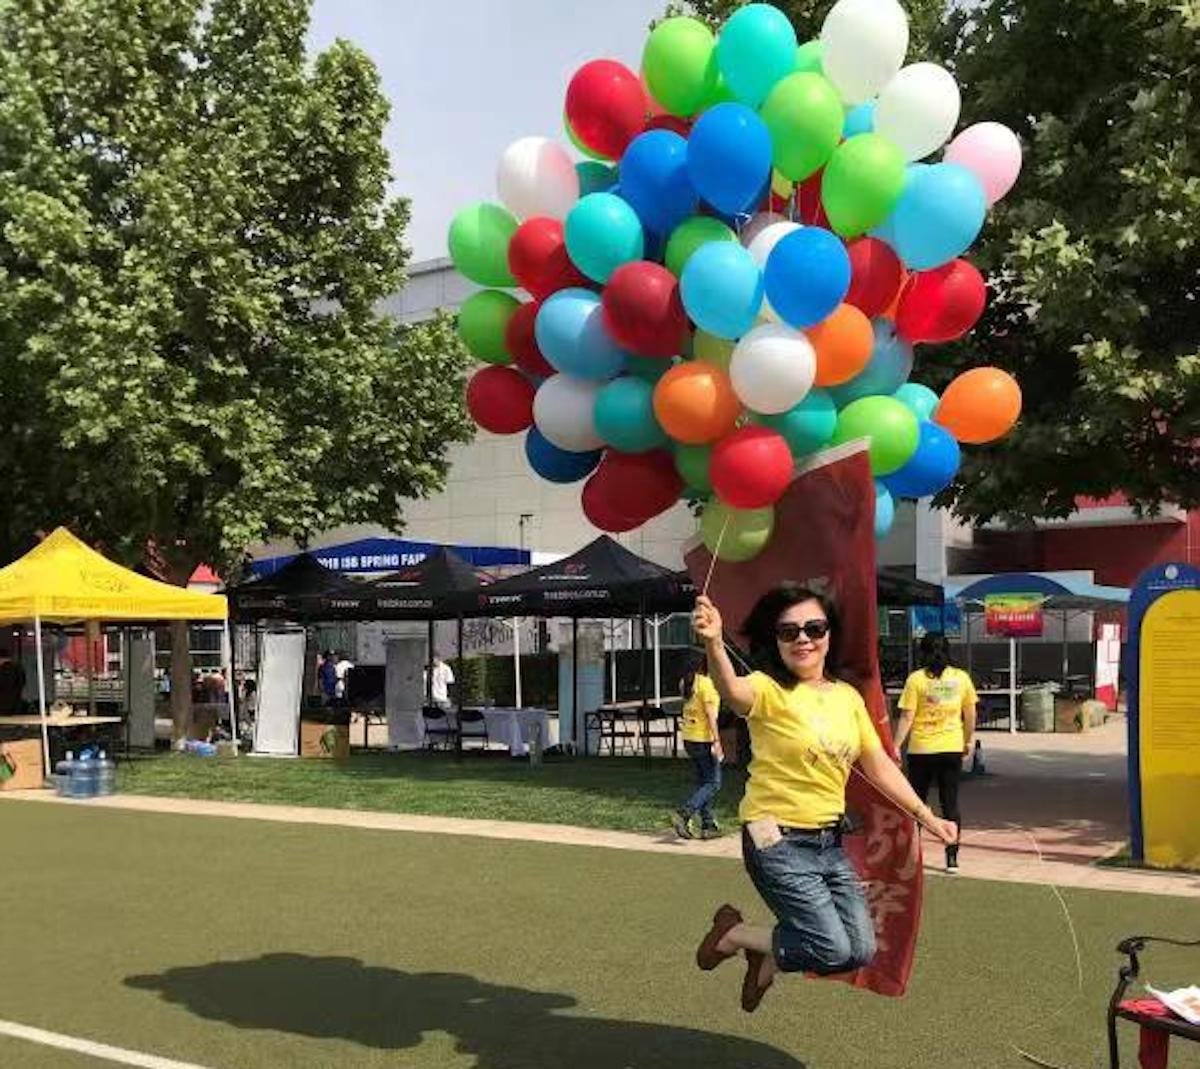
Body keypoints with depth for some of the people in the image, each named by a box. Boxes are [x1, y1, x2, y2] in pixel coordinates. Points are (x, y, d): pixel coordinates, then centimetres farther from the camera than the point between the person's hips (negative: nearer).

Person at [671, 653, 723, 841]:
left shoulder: (689, 682, 11)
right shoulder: (707, 684, -14)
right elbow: (710, 714, -18)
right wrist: (717, 742, -18)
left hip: (689, 738, 9)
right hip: (704, 739, -9)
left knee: (703, 782, 13)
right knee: (713, 784, -3)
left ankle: (708, 826, 15)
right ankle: (683, 815, -14)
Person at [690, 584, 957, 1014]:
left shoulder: (847, 697, 5)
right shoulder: (770, 691, -15)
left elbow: (878, 765, 13)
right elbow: (733, 691, -39)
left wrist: (927, 816, 12)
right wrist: (714, 644, -59)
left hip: (829, 841, 7)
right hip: (777, 841, -7)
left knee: (860, 950, 7)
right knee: (833, 951, -13)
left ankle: (767, 957, 32)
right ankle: (732, 933, 11)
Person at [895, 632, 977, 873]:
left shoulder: (916, 679, -7)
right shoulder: (962, 678, 1)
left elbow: (907, 718, -10)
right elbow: (970, 715, 7)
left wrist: (896, 746, -6)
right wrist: (968, 741, 20)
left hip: (921, 749, -2)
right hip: (952, 748, 2)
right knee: (950, 803, 7)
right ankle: (952, 857, 6)